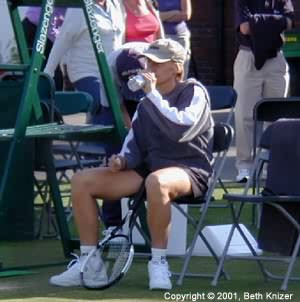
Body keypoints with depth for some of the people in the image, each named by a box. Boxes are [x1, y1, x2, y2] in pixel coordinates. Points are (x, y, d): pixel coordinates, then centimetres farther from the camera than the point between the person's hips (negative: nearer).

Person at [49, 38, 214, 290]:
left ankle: (159, 263, -30)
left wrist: (152, 95, -19)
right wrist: (122, 160, -2)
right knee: (81, 181, -7)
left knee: (156, 181, -44)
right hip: (148, 168, 7)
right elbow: (135, 145, 20)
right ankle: (90, 264, -6)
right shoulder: (146, 103, 18)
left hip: (189, 170, -7)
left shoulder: (193, 92, -2)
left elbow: (181, 128, -21)